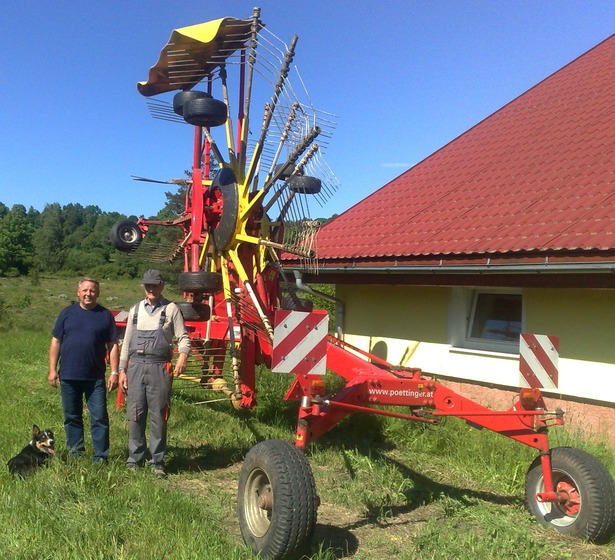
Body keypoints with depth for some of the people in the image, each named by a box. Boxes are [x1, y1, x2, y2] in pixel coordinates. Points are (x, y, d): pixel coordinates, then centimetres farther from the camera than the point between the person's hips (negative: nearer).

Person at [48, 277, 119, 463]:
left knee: (99, 418, -2)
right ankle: (75, 453, 26)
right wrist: (52, 369, 2)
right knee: (71, 417, 12)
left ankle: (101, 457, 6)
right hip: (68, 376, 2)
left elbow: (113, 345, 2)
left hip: (95, 377, -2)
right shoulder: (67, 313, 6)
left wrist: (114, 372, -4)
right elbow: (56, 342, 8)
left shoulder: (105, 315, 2)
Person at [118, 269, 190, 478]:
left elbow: (183, 336, -1)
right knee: (135, 416, 6)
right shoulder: (135, 310, 16)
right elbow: (127, 342, 17)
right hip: (135, 367, 3)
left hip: (159, 368, -3)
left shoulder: (171, 309, 4)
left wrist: (183, 355, -21)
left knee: (158, 417, 1)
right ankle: (134, 460, 19)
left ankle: (157, 462, 12)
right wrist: (122, 370, 12)